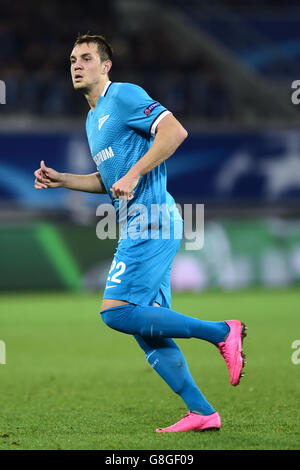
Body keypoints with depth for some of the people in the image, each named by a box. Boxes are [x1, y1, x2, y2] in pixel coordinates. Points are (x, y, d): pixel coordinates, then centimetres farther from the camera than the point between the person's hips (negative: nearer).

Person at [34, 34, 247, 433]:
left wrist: (133, 175, -22)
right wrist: (61, 180, 19)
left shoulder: (124, 96, -6)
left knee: (116, 312, -17)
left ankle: (222, 332, -11)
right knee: (146, 329, 6)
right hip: (139, 226, 10)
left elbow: (175, 131, -19)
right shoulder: (93, 119, 23)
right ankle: (202, 413, 7)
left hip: (150, 222, -10)